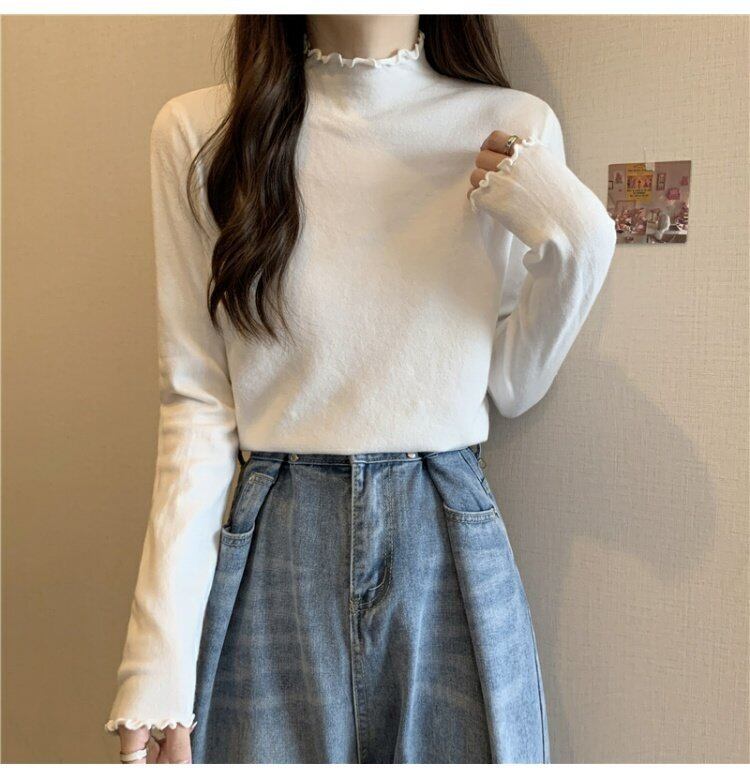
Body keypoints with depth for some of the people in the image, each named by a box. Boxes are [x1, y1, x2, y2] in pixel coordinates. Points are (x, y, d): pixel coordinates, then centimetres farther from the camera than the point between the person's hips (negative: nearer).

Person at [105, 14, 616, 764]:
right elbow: (197, 402, -3)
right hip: (274, 560, 0)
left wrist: (575, 245, -10)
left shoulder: (517, 130, 1)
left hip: (454, 549, 1)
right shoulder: (198, 130, -2)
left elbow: (511, 389, 6)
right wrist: (158, 653, -8)